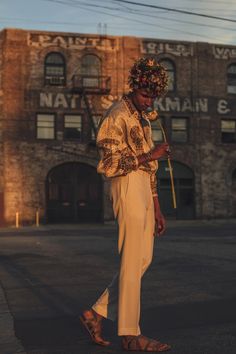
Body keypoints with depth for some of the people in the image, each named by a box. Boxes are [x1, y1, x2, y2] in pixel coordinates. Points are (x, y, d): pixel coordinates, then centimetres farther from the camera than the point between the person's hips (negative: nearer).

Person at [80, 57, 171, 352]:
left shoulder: (143, 118, 20)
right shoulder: (117, 116, -8)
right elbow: (109, 164, -16)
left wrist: (157, 209, 19)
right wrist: (149, 156, -17)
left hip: (144, 190, 9)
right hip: (127, 187, -9)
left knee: (143, 259, 10)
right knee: (132, 261, -4)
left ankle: (97, 313, 17)